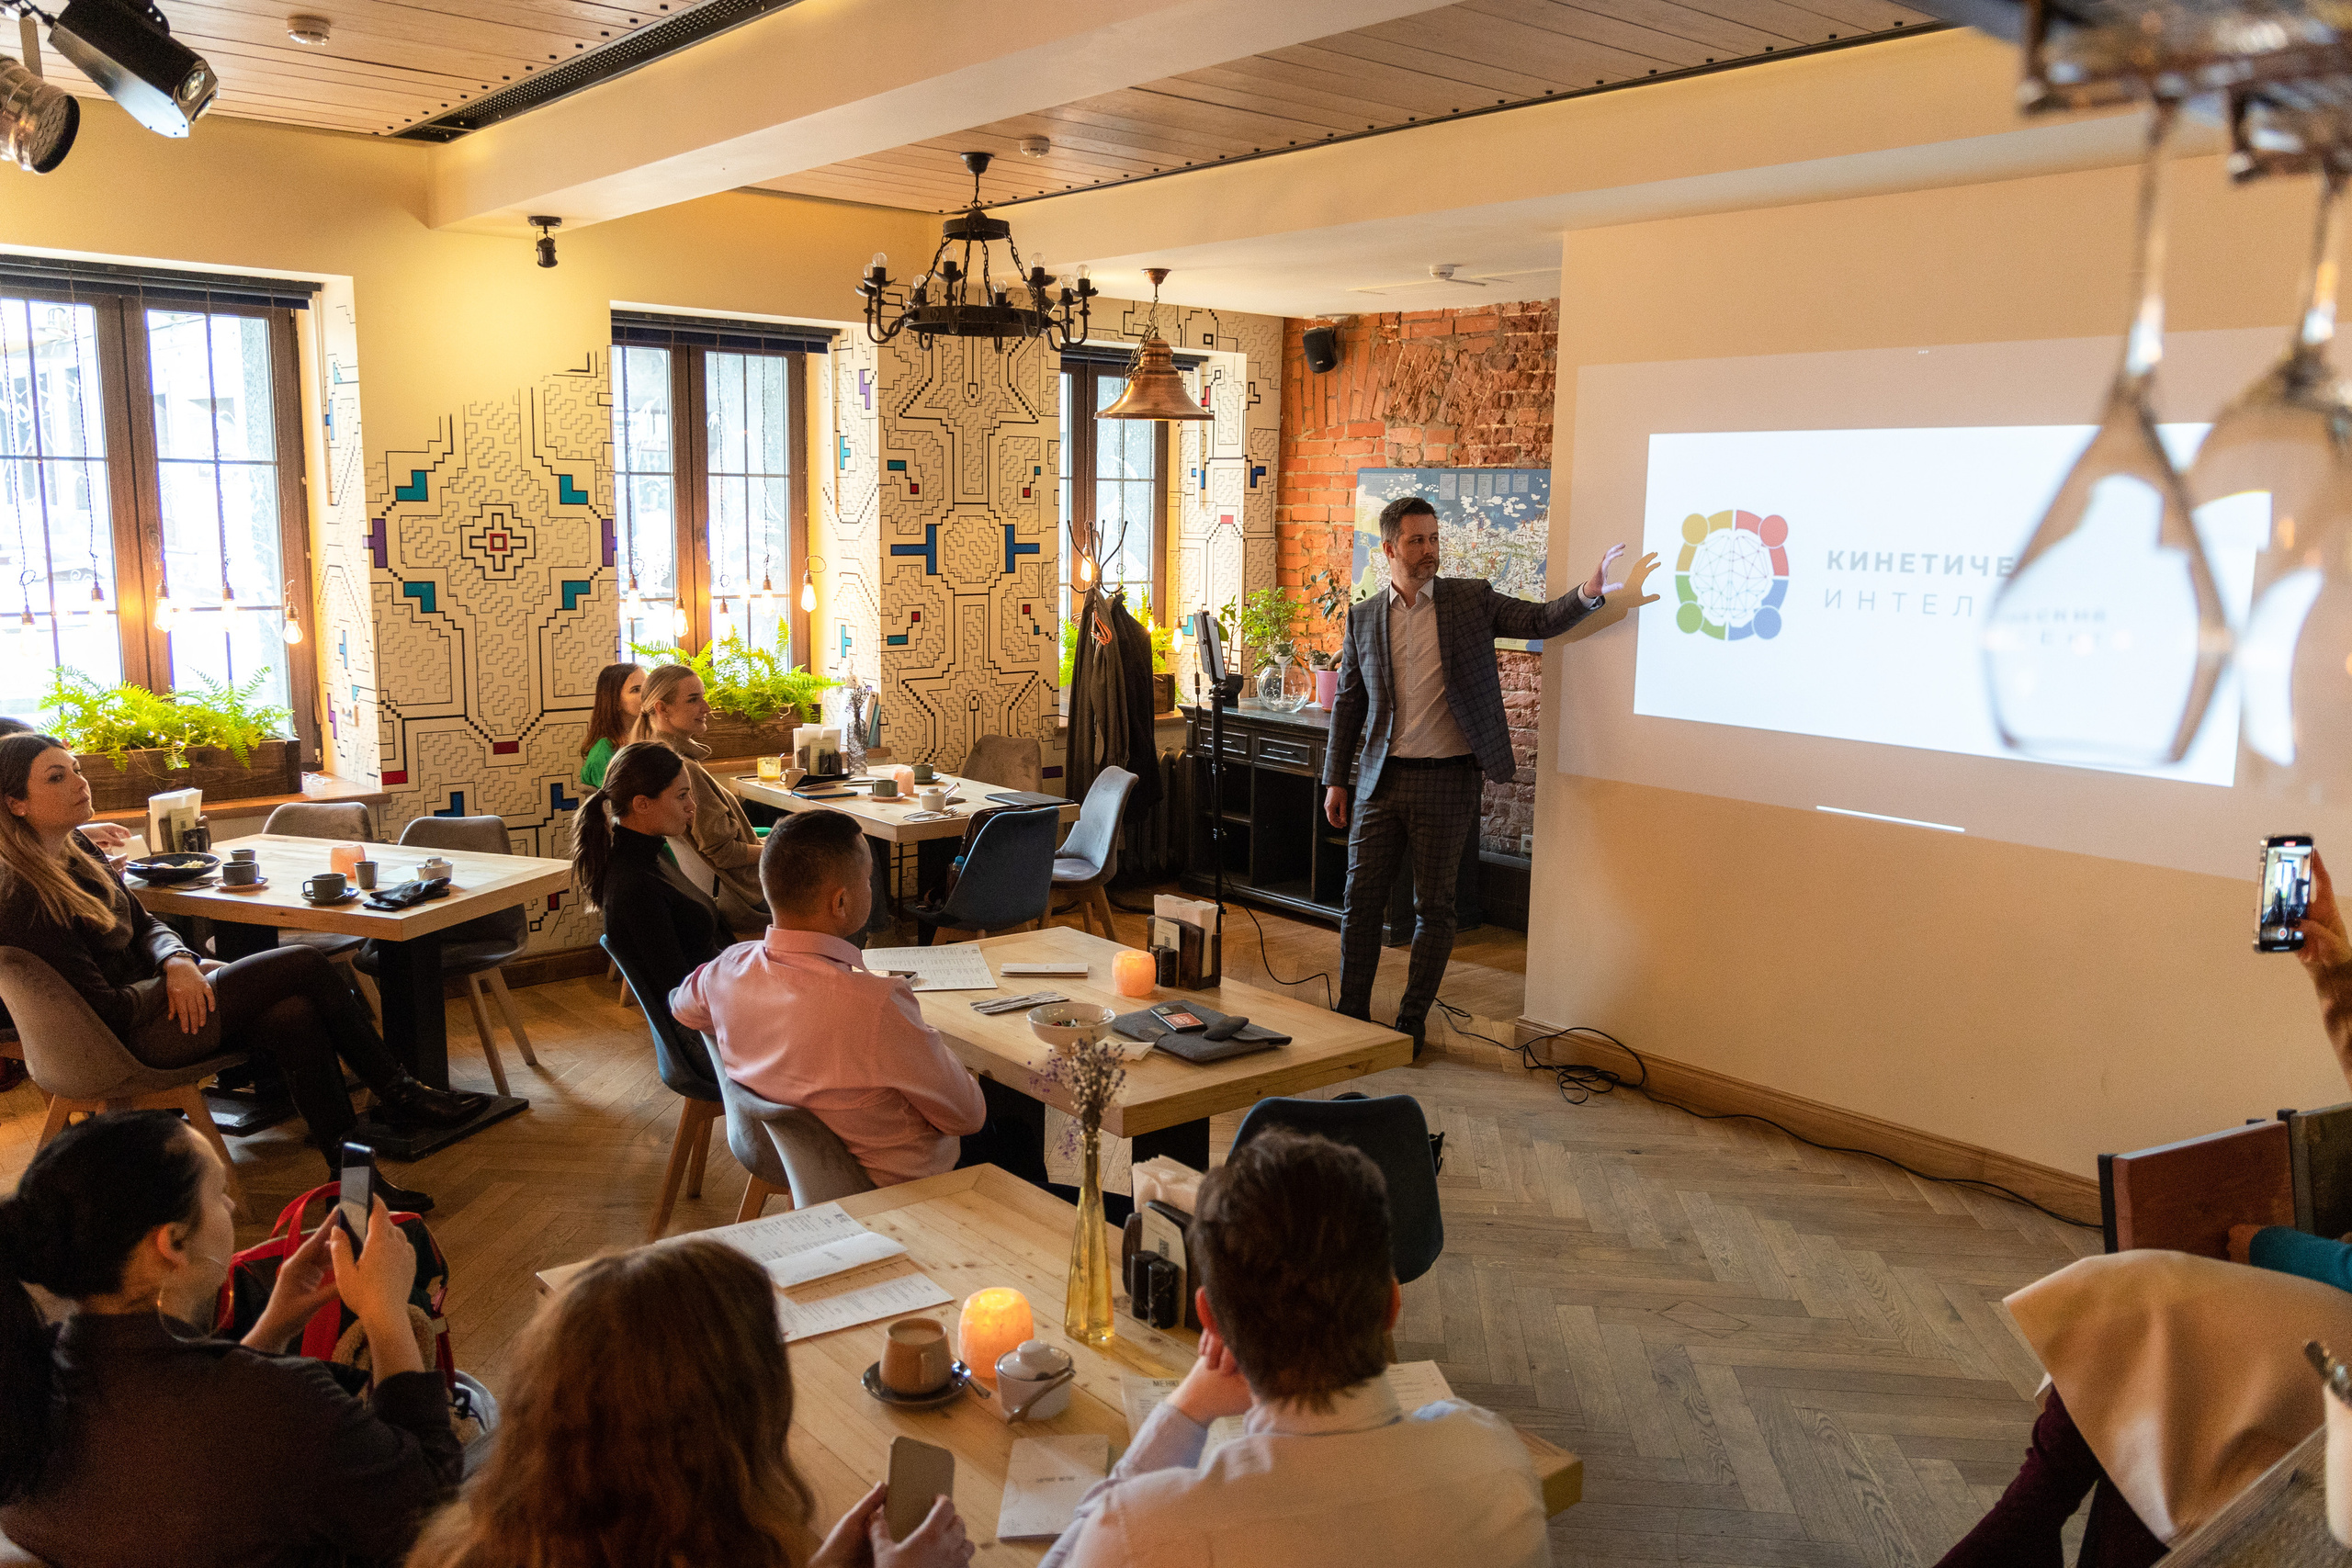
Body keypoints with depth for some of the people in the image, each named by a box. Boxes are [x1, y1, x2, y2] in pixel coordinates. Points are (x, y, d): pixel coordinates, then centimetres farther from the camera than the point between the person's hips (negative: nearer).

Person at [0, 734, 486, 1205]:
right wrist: (179, 979, -9)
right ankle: (399, 1095, -5)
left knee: (294, 1014, -18)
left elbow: (144, 925, 13)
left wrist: (177, 962, -8)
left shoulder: (74, 848, 7)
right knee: (306, 966, -17)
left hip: (151, 1000, 8)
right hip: (130, 1038, -8)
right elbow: (104, 1007, -19)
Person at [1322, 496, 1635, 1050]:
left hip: (1446, 778, -2)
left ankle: (1411, 1024, 16)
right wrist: (1335, 779, 8)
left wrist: (1587, 593, -24)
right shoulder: (1362, 618, 8)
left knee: (1434, 906, 4)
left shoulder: (1472, 599, 3)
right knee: (1361, 899, 4)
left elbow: (1539, 619, -4)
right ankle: (1351, 1016, 17)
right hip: (1381, 778, 2)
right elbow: (1349, 703, 11)